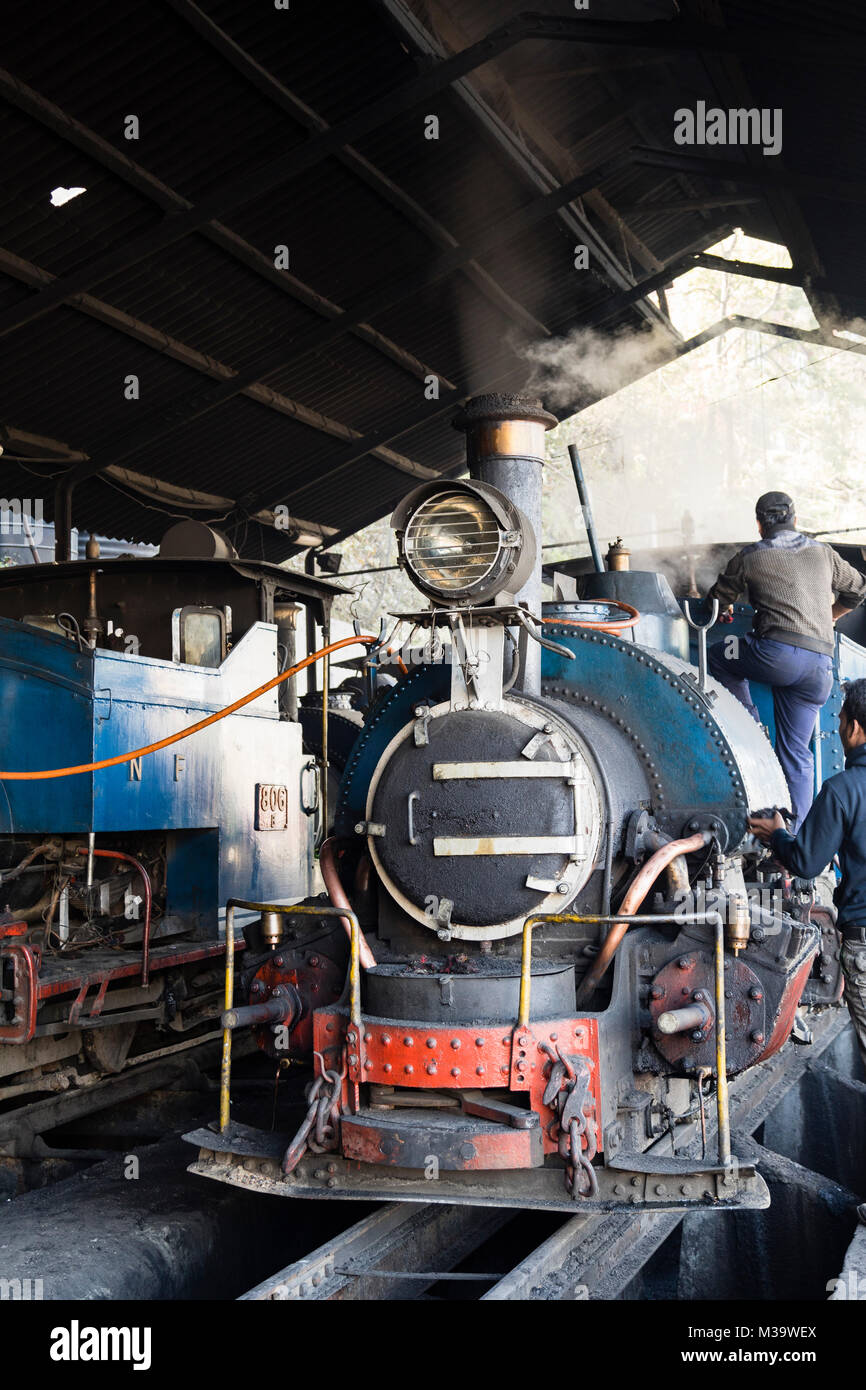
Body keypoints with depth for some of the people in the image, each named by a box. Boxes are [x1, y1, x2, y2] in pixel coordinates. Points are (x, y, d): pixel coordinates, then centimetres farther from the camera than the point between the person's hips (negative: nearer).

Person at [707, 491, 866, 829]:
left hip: (780, 653, -5)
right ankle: (796, 832, 5)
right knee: (796, 753, 9)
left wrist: (725, 610, 46)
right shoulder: (823, 553, 20)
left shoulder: (750, 557, 9)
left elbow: (718, 599, 22)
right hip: (820, 665, 5)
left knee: (717, 656, 22)